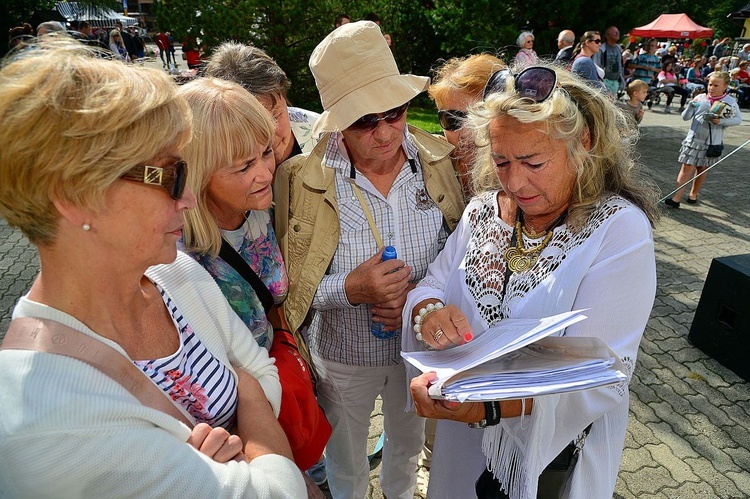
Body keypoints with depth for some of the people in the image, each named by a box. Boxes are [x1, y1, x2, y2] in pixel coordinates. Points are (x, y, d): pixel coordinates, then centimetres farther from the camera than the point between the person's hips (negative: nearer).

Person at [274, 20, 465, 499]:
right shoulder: (300, 177, -20)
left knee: (408, 448, 32)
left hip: (421, 346, 3)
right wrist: (349, 289, -31)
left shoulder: (437, 160, -13)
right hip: (343, 358, -2)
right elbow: (285, 284, -14)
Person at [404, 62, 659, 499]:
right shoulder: (484, 209, -6)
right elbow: (433, 284, -4)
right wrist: (428, 311, -28)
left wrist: (489, 405, -40)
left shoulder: (620, 230, -22)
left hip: (557, 451, -3)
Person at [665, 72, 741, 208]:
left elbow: (738, 119, -1)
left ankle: (693, 194, 28)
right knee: (687, 167, -3)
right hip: (694, 139, 0)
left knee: (702, 168, 12)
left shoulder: (730, 101, -2)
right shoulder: (700, 98, 0)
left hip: (712, 142, 0)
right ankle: (676, 198, -4)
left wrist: (721, 121, -17)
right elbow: (685, 117, 1)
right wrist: (691, 106, -17)